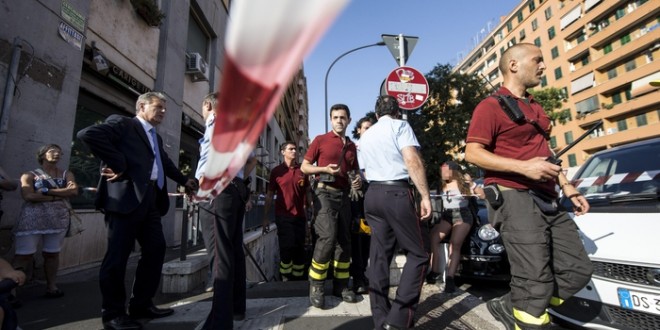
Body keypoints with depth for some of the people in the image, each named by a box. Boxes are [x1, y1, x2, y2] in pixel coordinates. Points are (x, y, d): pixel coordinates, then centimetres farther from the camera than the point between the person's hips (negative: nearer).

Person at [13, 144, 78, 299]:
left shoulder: (66, 174, 13)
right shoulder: (30, 175, 5)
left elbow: (74, 191, -4)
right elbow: (28, 195, -11)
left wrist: (47, 191, -9)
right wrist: (62, 194, -11)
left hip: (59, 219, 3)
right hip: (32, 219, -2)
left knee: (52, 254, 7)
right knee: (23, 255, -6)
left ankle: (51, 286, 13)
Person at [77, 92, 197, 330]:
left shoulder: (156, 137, 26)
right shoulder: (122, 124, 2)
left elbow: (165, 163, 38)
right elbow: (88, 134, -15)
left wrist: (184, 180, 41)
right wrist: (117, 164, -14)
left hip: (150, 201, 9)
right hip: (127, 198, -8)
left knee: (156, 250, 10)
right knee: (118, 255, -1)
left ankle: (141, 304, 23)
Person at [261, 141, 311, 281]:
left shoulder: (302, 170, 7)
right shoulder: (276, 171, 1)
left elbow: (308, 193, 11)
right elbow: (269, 195, 3)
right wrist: (265, 217, 0)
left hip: (300, 216, 3)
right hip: (283, 216, -3)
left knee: (299, 249, 9)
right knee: (287, 248, -1)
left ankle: (298, 279, 23)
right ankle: (286, 279, 16)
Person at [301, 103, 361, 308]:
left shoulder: (351, 146, 16)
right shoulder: (320, 140, 3)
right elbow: (304, 167, 2)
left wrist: (358, 180, 3)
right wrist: (325, 169, -15)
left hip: (343, 195, 6)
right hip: (325, 193, -5)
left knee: (344, 240, 6)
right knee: (328, 237, -18)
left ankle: (340, 285, 19)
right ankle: (316, 286, -3)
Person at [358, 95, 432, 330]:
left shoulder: (365, 136, 20)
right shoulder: (400, 126, 1)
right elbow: (412, 161, -13)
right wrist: (425, 195, -13)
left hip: (372, 194, 7)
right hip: (396, 193, -6)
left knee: (379, 255, 8)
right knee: (418, 253, 3)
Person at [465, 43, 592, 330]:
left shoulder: (535, 107, 23)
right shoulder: (491, 106, -7)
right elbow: (472, 153, -16)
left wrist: (565, 185, 20)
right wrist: (523, 167, -24)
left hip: (547, 200, 9)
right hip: (515, 198, -9)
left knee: (577, 270, 12)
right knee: (535, 283, -8)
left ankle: (510, 307, 22)